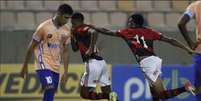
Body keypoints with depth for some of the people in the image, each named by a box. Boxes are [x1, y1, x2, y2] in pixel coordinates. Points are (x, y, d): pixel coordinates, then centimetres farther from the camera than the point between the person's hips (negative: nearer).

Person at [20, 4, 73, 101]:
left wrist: (65, 72, 9)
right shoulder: (44, 27, -12)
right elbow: (31, 46, -4)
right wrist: (25, 66, 0)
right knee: (50, 87, -26)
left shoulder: (67, 30, 5)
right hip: (43, 65, -6)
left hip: (55, 67, 6)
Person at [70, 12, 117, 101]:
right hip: (101, 63, 9)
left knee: (85, 93, -4)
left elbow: (94, 33, -26)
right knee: (107, 92, 10)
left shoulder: (81, 30, -4)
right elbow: (75, 48, 34)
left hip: (93, 63, -9)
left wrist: (91, 49, -23)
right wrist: (72, 36, 21)